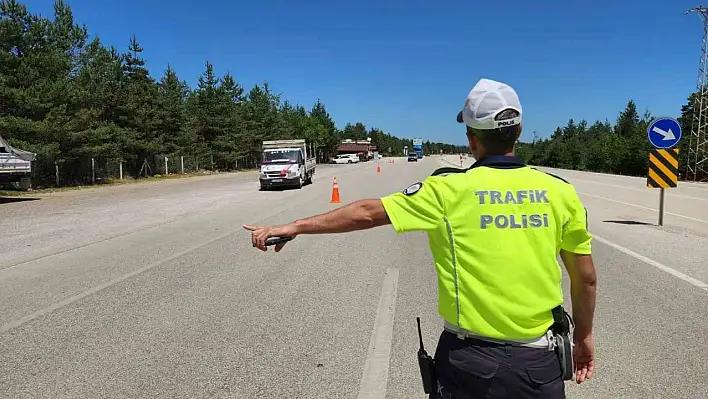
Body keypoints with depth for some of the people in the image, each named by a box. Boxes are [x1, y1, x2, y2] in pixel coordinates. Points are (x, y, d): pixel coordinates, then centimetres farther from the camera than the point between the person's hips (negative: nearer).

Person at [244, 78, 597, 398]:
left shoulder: (450, 190, -13)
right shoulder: (560, 192, -5)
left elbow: (367, 213, -9)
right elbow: (586, 278, 3)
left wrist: (293, 226, 1)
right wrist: (584, 337, 20)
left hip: (470, 359, -2)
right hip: (538, 361, 3)